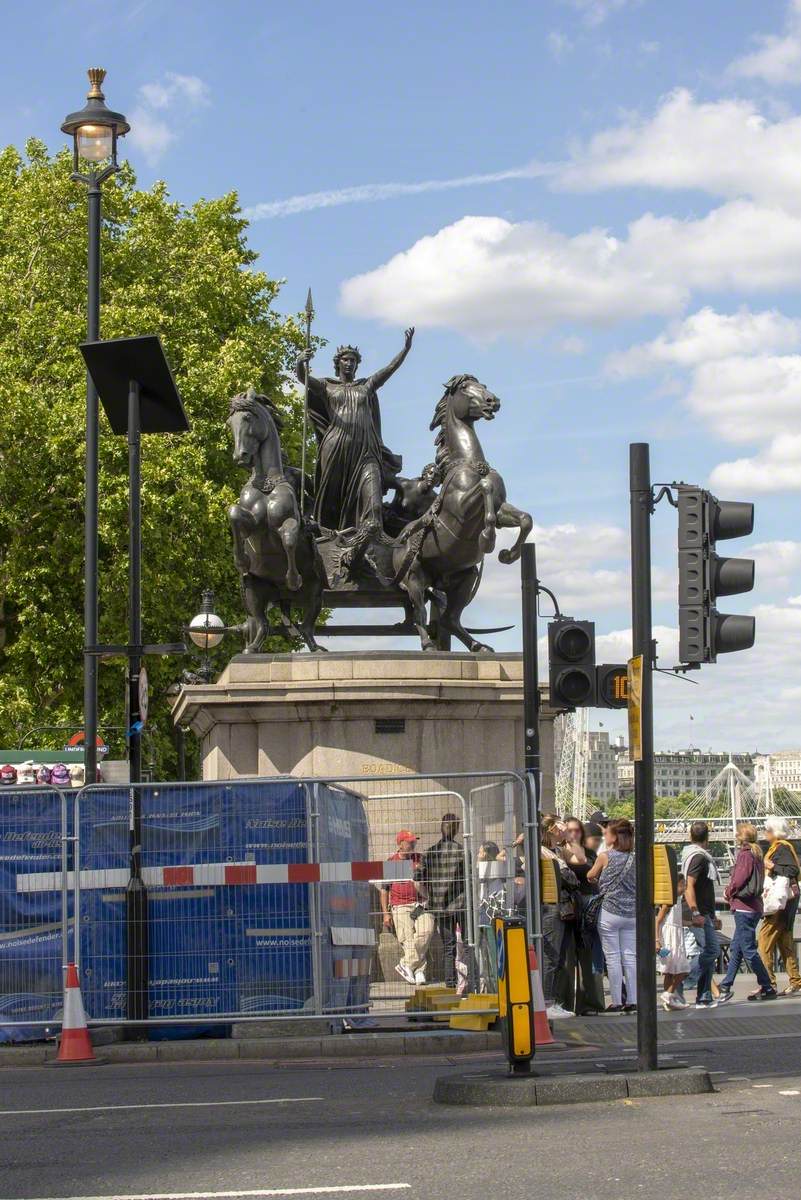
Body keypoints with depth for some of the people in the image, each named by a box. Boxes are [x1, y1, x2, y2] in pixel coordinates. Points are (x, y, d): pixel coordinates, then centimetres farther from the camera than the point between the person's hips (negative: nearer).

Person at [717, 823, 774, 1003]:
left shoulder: (745, 855, -14)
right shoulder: (756, 854, 13)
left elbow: (738, 881, -18)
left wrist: (729, 892, 1)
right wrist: (731, 890, 11)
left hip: (744, 908, -10)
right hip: (754, 907, 10)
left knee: (748, 950, -5)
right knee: (735, 948, 13)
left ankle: (767, 988, -2)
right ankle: (726, 987, 18)